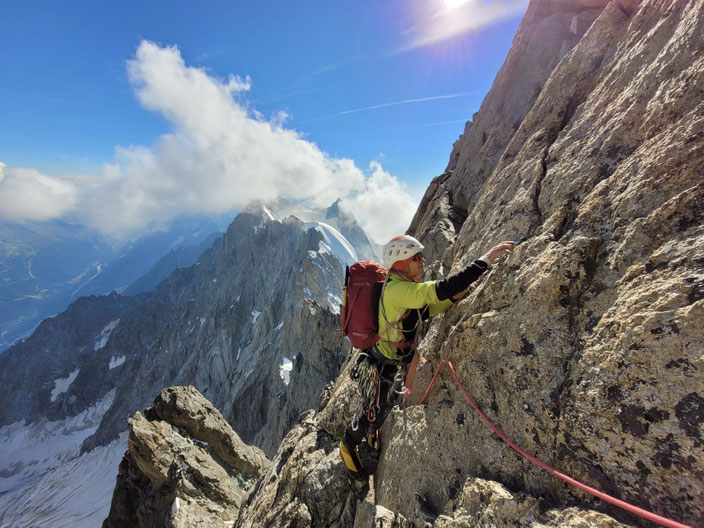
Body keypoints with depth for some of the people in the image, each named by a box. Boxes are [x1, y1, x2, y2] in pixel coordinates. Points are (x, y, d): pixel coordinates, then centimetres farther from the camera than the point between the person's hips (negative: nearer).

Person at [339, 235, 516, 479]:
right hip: (385, 365, -8)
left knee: (378, 409, 27)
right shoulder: (397, 290, -33)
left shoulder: (401, 285, -1)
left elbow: (424, 312, 2)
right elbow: (441, 289, -43)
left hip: (398, 360, 8)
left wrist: (454, 297, -13)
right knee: (375, 413, 14)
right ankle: (348, 447, 43)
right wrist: (485, 260, -41)